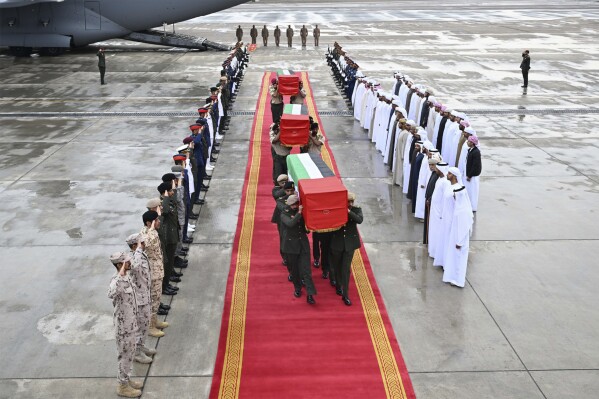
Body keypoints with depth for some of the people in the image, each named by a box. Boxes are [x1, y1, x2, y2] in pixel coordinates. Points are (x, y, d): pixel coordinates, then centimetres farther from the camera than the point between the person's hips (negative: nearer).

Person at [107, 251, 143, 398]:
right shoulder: (117, 280, -28)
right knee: (125, 355, 5)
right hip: (123, 324, -9)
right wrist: (120, 276, -51)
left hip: (130, 322, 9)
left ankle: (126, 379, 37)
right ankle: (122, 386, 20)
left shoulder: (126, 277, 2)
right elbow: (111, 295, -52)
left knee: (130, 353, 21)